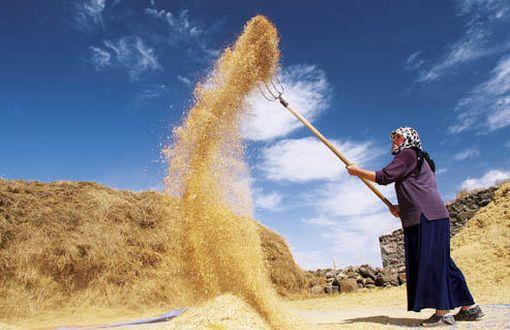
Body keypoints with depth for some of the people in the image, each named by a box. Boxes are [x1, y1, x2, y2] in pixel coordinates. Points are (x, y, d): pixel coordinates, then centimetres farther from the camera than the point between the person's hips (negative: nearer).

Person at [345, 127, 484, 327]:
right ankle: (470, 308, 16)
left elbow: (384, 177, -12)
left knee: (429, 261, -10)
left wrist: (357, 171, -2)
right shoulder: (419, 160, 28)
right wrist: (401, 209, 18)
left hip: (426, 218, -10)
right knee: (440, 263, 10)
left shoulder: (408, 154, -3)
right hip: (431, 216, 10)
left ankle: (442, 312, -7)